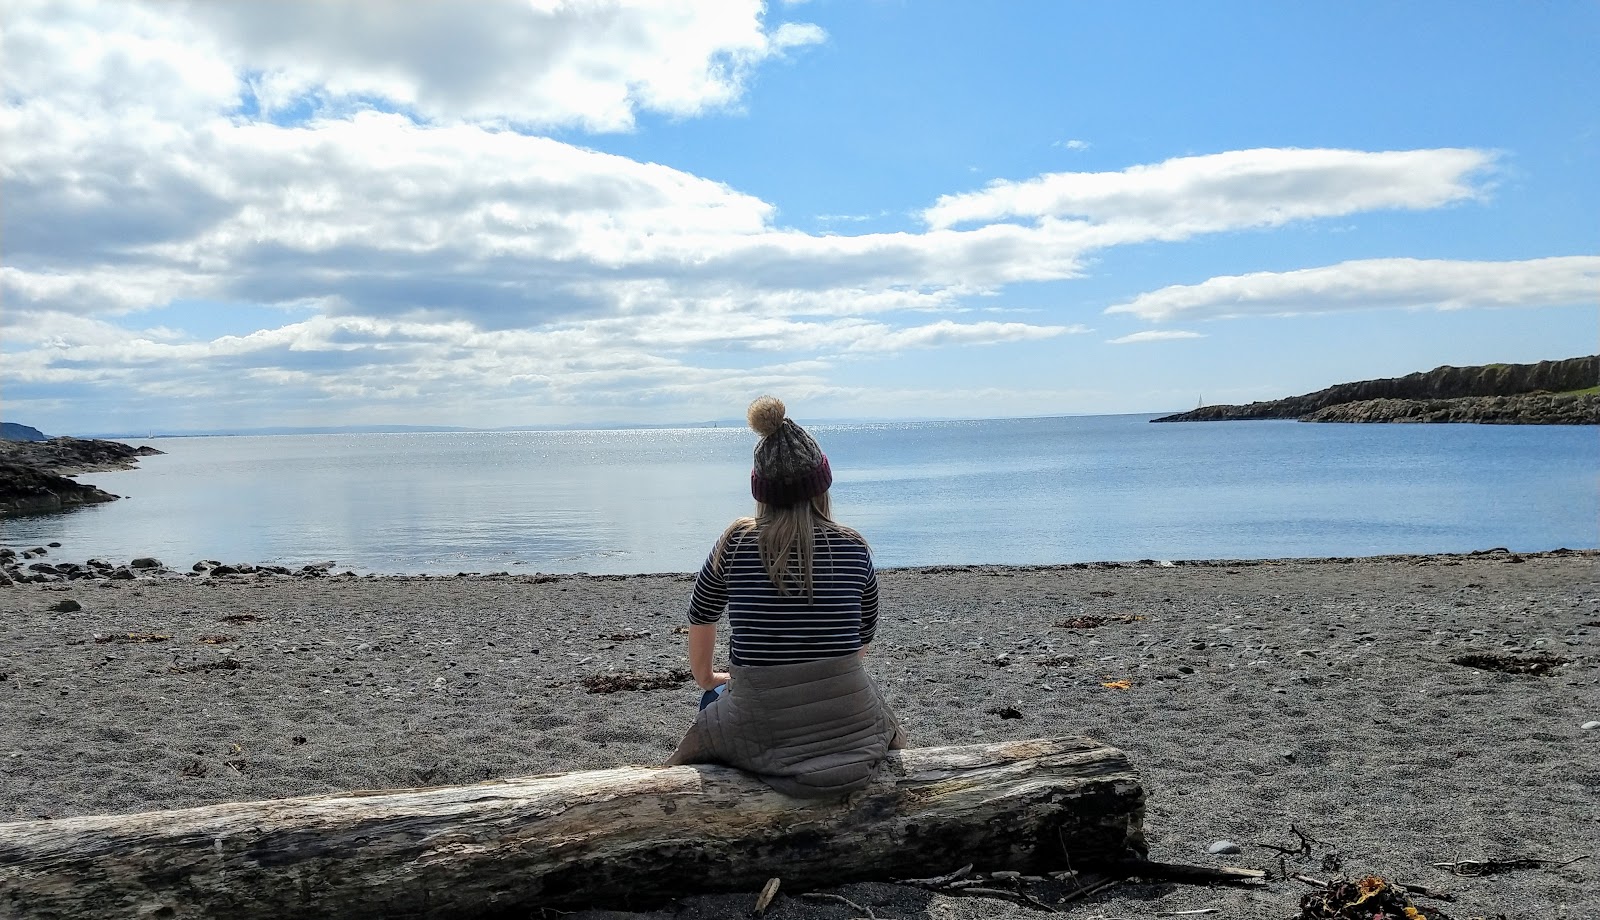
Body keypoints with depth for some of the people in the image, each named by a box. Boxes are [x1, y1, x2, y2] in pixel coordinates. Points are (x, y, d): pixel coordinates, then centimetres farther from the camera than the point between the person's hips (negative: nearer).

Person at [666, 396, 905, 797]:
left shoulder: (736, 543, -5)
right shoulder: (854, 549, -4)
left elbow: (701, 618, 12)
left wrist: (705, 677, 31)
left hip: (763, 744, 0)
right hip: (854, 738, 1)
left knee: (715, 700, 33)